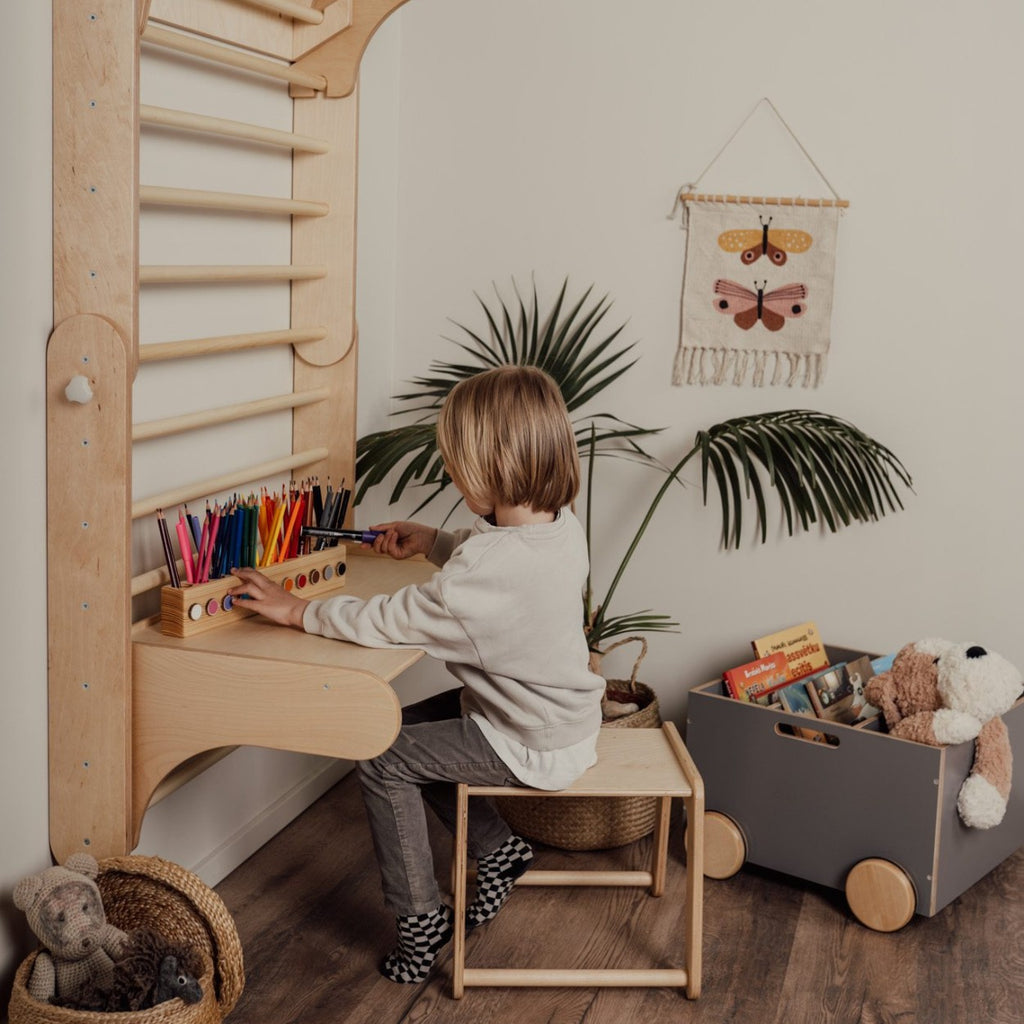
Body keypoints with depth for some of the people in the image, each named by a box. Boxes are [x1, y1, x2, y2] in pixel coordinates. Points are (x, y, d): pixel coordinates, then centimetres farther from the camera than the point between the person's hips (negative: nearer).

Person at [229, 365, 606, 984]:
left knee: (382, 763, 0)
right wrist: (433, 541, 6)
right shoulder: (562, 524, -5)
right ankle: (498, 847, 28)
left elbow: (389, 623, -26)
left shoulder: (487, 569, -33)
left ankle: (421, 917, 13)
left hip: (534, 747, -9)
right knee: (410, 728, 20)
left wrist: (298, 610, -15)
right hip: (565, 715, 9)